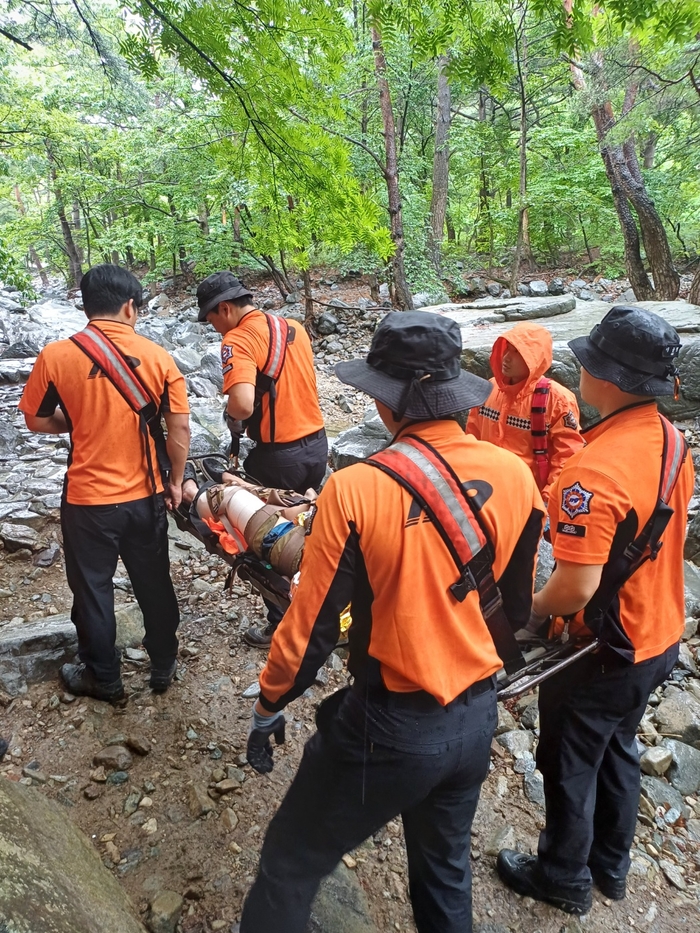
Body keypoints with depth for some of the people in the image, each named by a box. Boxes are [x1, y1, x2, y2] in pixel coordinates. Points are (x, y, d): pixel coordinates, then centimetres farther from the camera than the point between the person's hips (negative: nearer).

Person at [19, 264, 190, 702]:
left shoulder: (56, 356, -10)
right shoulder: (158, 357, -7)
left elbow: (37, 420, 1)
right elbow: (180, 427, -7)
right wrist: (175, 482, 6)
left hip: (87, 500, -1)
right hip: (146, 496, 2)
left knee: (93, 590, 17)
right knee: (154, 584, 19)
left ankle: (104, 679, 32)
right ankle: (164, 665, 36)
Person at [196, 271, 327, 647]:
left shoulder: (238, 340, -17)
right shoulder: (293, 327, 8)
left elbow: (243, 404, -31)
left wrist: (232, 417, -10)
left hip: (278, 455, -7)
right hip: (316, 443, 8)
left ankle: (281, 624, 24)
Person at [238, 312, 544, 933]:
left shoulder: (356, 490, -24)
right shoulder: (516, 476, -10)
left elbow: (312, 627, -16)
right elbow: (517, 607, 4)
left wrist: (268, 708, 2)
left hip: (389, 728, -5)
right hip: (477, 718, 5)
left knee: (291, 864, 20)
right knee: (446, 865, 30)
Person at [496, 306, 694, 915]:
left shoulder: (594, 471, -32)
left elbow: (576, 588, -31)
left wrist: (533, 611, -12)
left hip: (603, 655, -8)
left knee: (570, 766, 16)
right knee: (618, 750, 27)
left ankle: (564, 878, 40)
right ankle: (612, 864, 49)